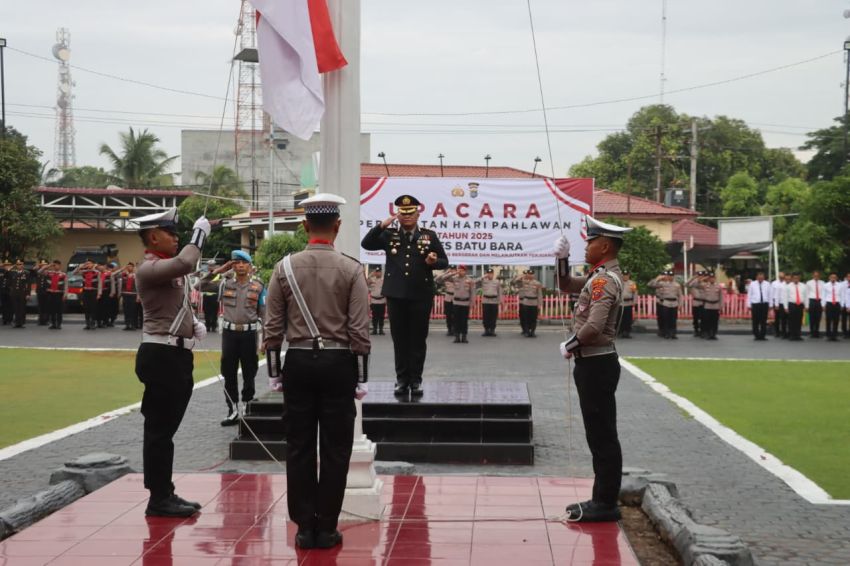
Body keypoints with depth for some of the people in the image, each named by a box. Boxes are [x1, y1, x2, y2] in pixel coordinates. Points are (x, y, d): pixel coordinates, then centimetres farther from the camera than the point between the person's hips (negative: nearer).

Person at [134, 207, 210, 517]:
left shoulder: (169, 268, 18)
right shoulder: (149, 268, -13)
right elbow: (185, 263, -32)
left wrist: (194, 325, 8)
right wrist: (199, 233, -17)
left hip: (176, 355, 10)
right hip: (161, 356, -10)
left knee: (165, 428, 14)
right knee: (159, 429, -4)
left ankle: (165, 493, 22)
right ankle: (158, 500, 1)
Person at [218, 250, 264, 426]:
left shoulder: (258, 286, 2)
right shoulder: (225, 284, 6)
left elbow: (263, 313, 3)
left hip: (249, 333, -1)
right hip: (229, 332, 2)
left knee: (249, 374, 4)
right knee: (229, 373, 4)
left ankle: (247, 410, 14)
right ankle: (233, 410, 11)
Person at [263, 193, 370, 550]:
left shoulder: (285, 267, 0)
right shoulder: (351, 269, -5)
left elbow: (273, 326, 1)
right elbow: (359, 330, -6)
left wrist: (274, 370, 10)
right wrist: (361, 377, 1)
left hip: (298, 363, 2)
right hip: (337, 364, -2)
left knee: (299, 448, 8)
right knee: (335, 449, 5)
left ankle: (304, 528, 12)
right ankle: (326, 529, 8)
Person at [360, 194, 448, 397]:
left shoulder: (429, 236, 5)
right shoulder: (389, 235, 6)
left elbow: (444, 261, 7)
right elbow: (366, 244, -4)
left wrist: (434, 262, -15)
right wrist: (382, 226, -12)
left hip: (421, 296, -1)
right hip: (396, 295, 1)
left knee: (418, 340, 4)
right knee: (400, 340, 6)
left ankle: (415, 380, 12)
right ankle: (402, 380, 13)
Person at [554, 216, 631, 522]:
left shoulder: (605, 280, -19)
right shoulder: (601, 276, 13)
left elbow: (593, 328, -29)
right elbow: (566, 286, 26)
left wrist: (568, 345, -13)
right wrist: (562, 258, 10)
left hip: (597, 366, -10)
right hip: (592, 363, 10)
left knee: (603, 437, -4)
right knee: (599, 435, 14)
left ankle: (606, 505, 2)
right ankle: (602, 499, 21)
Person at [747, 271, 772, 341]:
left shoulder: (767, 284, 7)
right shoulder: (752, 284, 4)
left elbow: (770, 295, 9)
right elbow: (749, 295, 5)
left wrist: (770, 305, 4)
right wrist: (749, 305, 1)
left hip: (764, 304, 1)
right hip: (755, 304, -1)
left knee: (764, 321, 2)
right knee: (755, 321, 1)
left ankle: (763, 335, 8)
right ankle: (756, 335, 9)